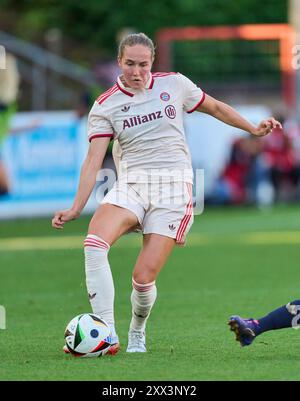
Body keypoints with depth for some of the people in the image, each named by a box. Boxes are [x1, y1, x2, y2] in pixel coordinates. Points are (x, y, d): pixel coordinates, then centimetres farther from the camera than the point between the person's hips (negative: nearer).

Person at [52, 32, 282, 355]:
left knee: (143, 277, -13)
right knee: (94, 243, -29)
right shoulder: (105, 106, 3)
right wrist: (76, 207, -15)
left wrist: (253, 129, 17)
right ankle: (107, 336, -27)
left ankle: (137, 332, 20)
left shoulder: (174, 84, 4)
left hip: (173, 188, -1)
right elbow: (93, 159, -4)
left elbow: (215, 108, 21)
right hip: (130, 186, 1)